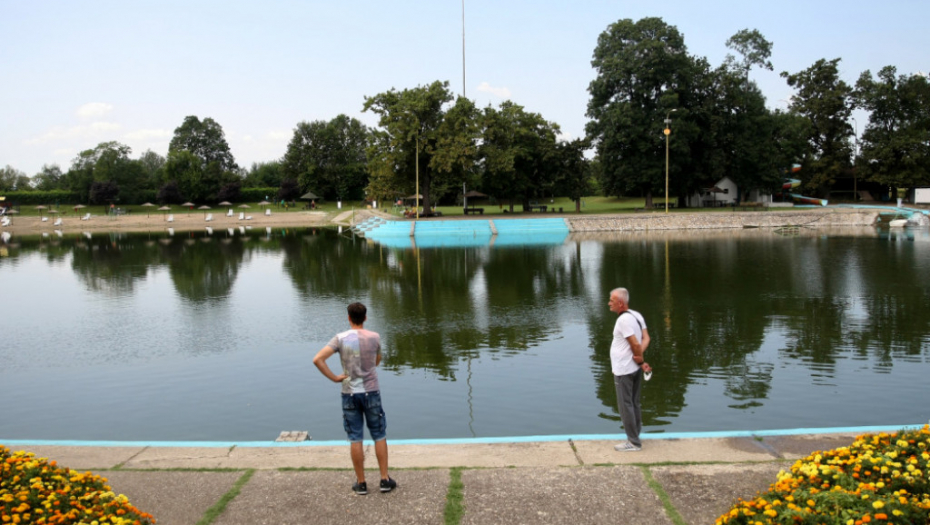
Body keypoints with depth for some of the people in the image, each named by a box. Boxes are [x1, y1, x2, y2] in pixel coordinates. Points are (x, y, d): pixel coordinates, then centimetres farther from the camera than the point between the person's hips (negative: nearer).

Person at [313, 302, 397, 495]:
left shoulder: (340, 338, -7)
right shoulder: (374, 337, -5)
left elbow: (318, 359, -15)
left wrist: (334, 378, -8)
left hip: (349, 394, 0)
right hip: (371, 392, 0)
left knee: (355, 438, 8)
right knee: (379, 436, 11)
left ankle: (361, 483, 15)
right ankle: (385, 479, 15)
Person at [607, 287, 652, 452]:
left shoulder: (623, 319, -20)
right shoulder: (637, 315, 8)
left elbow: (635, 344, -21)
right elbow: (646, 338, 2)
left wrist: (641, 360, -7)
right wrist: (639, 356, -12)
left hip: (624, 370, -9)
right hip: (635, 368, 9)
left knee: (625, 405, -1)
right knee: (634, 403, 16)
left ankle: (633, 442, 4)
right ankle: (635, 436, 25)